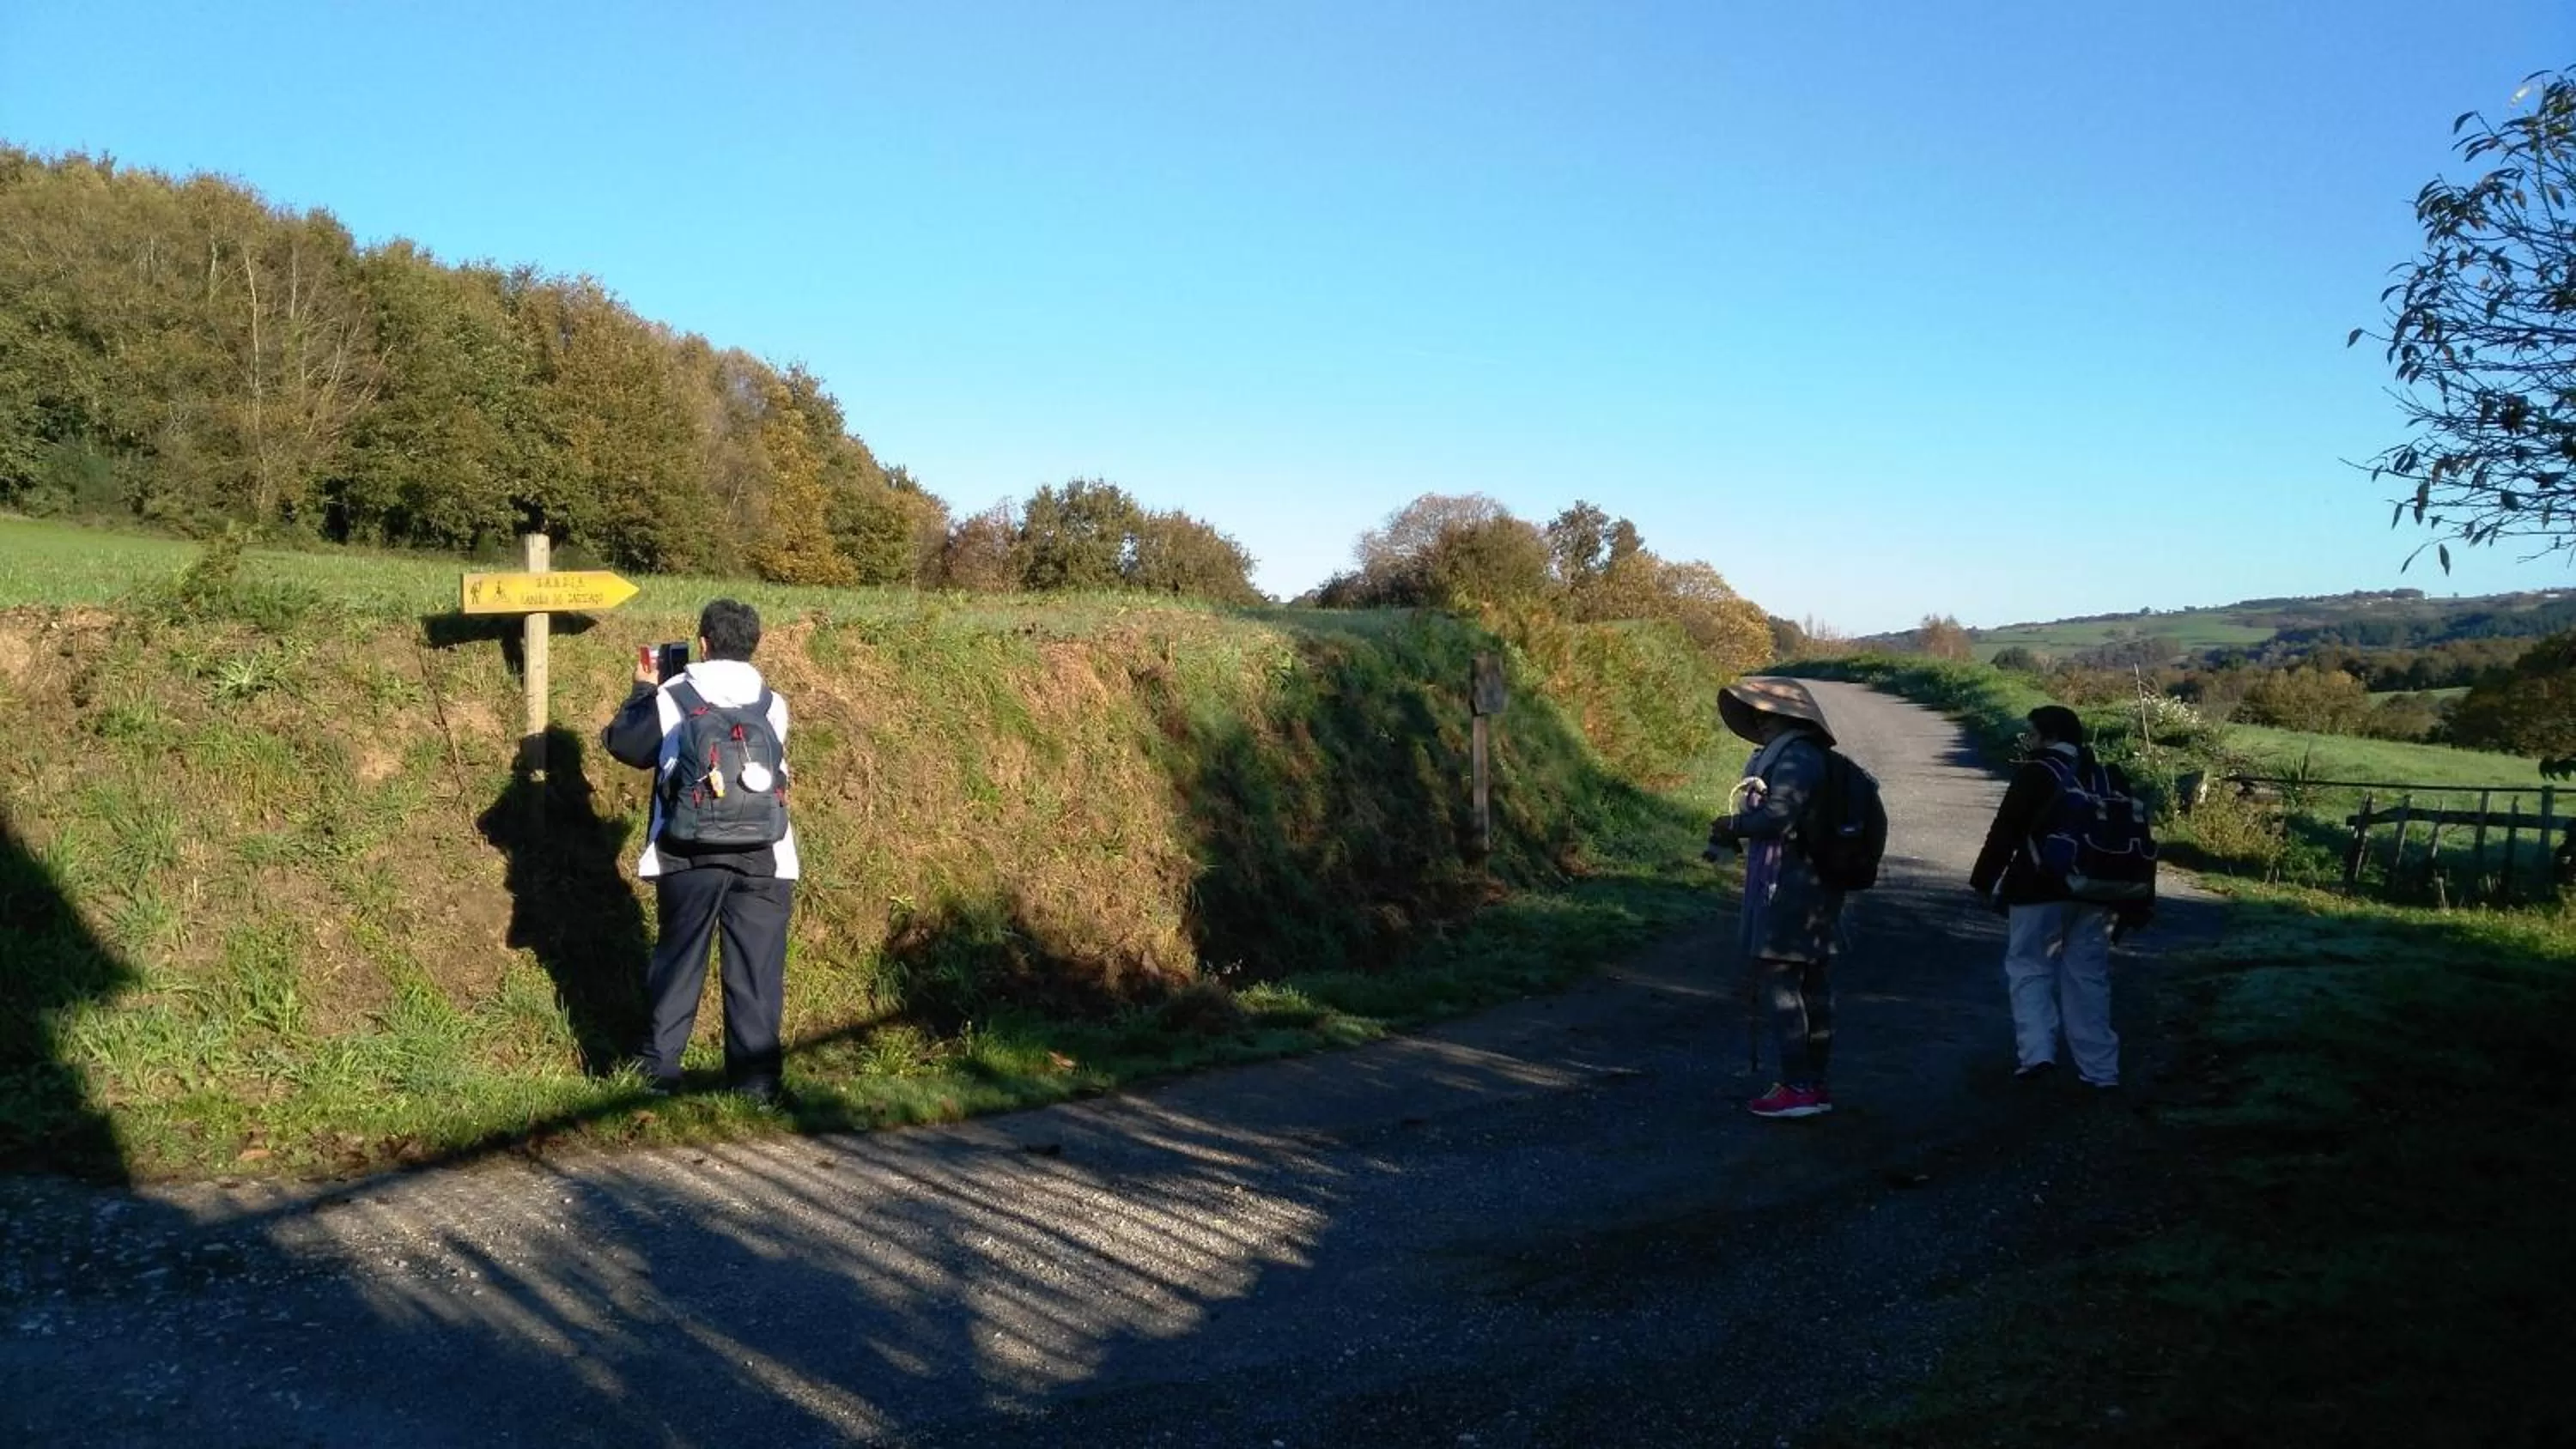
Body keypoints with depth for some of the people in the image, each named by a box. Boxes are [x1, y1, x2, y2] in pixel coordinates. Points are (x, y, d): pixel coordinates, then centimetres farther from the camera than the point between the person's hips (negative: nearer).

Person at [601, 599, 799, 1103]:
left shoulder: (671, 698, -2)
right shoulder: (773, 705, 4)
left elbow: (622, 742, 9)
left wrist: (642, 690, 25)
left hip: (689, 858, 0)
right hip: (764, 861, 1)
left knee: (678, 962, 12)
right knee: (757, 971, 4)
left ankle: (658, 1071, 16)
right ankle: (756, 1081, 5)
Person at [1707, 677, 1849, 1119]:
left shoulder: (1795, 757, -14)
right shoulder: (1811, 758, 17)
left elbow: (1777, 816, -23)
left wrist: (1732, 825, -6)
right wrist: (1737, 835, 12)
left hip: (1786, 889, -10)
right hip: (1817, 886, 10)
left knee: (1779, 985, -6)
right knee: (1813, 990, 13)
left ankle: (1797, 1088, -5)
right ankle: (1815, 1084, 20)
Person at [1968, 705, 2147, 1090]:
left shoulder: (2035, 774, -8)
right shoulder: (2109, 777, 11)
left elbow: (2005, 832, -12)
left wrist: (1984, 882, -3)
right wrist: (2129, 904, 18)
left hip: (2039, 891, -5)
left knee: (2029, 967, 5)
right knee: (2088, 976, 10)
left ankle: (2036, 1051, -9)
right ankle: (2099, 1069, 12)